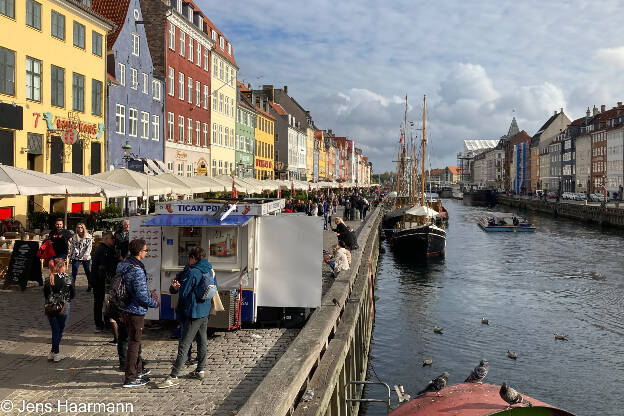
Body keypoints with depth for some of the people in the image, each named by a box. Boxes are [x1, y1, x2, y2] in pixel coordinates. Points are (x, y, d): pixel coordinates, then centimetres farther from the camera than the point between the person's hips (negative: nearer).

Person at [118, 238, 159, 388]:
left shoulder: (124, 265, 5)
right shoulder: (137, 270, -25)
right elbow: (142, 295, -23)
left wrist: (149, 294, 14)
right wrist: (155, 303, -6)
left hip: (126, 309, 9)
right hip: (136, 311, -9)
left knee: (134, 341, 22)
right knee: (134, 343, 1)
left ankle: (138, 369, 39)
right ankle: (130, 378, 10)